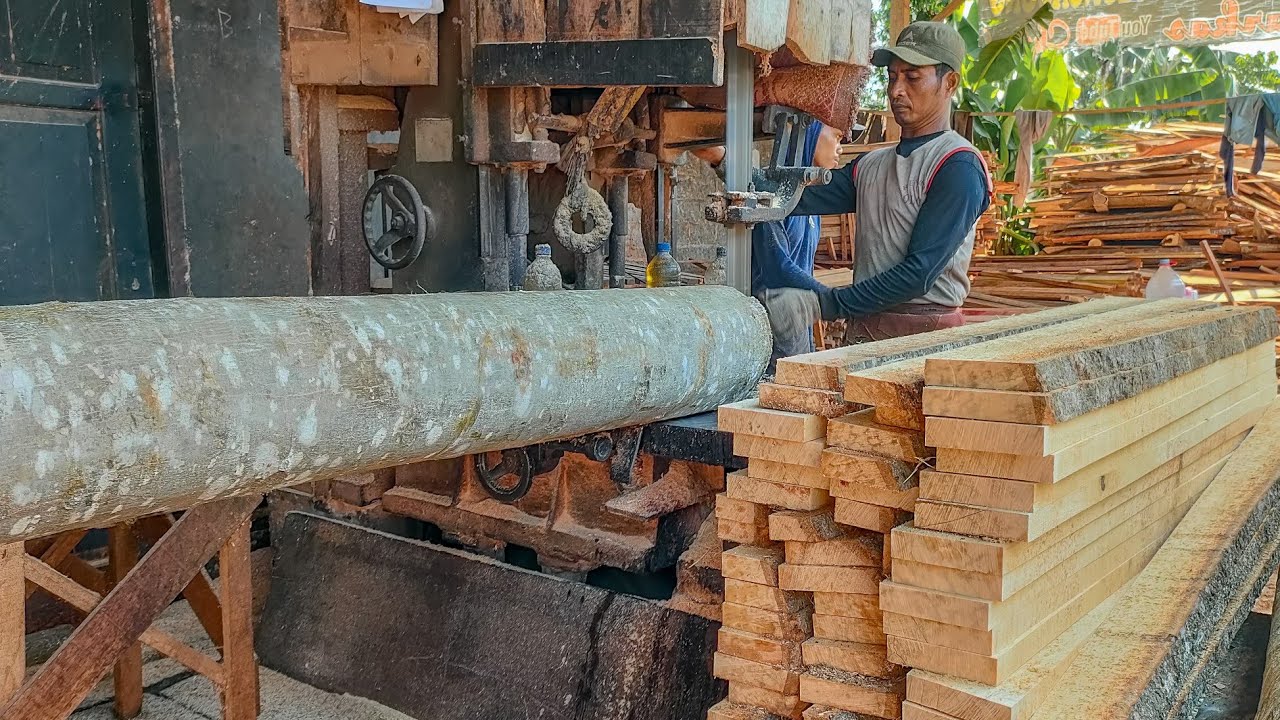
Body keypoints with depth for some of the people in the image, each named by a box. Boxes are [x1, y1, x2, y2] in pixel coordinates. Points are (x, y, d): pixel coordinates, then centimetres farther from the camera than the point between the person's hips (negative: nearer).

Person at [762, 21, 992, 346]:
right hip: (864, 332, 6)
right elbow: (798, 198, 3)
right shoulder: (870, 165, 16)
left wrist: (821, 304, -17)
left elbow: (920, 272, -15)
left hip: (925, 332, -6)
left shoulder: (958, 166, -7)